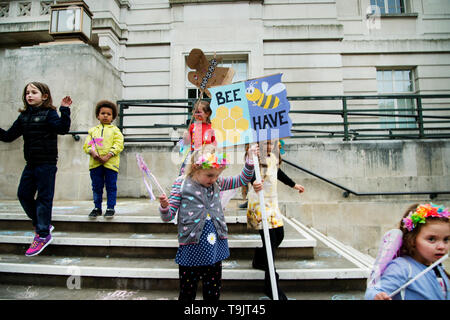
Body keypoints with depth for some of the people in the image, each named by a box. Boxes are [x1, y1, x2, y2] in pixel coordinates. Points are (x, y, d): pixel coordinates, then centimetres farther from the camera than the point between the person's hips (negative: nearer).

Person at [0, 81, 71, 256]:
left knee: (44, 197, -2)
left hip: (47, 163, -7)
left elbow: (62, 128, -21)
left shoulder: (49, 113, -6)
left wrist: (65, 110, -27)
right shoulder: (23, 117, 13)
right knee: (23, 194, 10)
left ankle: (43, 235, 8)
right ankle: (43, 224, 26)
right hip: (31, 163, 7)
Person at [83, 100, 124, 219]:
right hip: (95, 163, 3)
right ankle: (97, 208, 21)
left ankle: (110, 208, 11)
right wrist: (92, 152, -12)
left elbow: (118, 145, -4)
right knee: (96, 186, 9)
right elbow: (87, 144, 10)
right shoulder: (92, 130, 17)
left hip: (110, 162, -3)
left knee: (111, 186, 2)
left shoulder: (115, 130, 7)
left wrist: (107, 156, -15)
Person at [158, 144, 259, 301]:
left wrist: (250, 159, 0)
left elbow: (242, 179, 11)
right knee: (187, 294, 13)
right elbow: (168, 216, -7)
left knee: (213, 293, 17)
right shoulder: (181, 184, -8)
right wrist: (164, 206, -28)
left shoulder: (217, 183, 3)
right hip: (191, 249, -3)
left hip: (215, 247, 4)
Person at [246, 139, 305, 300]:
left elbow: (278, 172, 27)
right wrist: (254, 183, -57)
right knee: (270, 239, -9)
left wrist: (294, 185, 38)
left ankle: (259, 261, 36)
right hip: (259, 202, -8)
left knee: (279, 235, 12)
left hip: (272, 201, 8)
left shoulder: (273, 157, 10)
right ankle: (270, 285, 1)